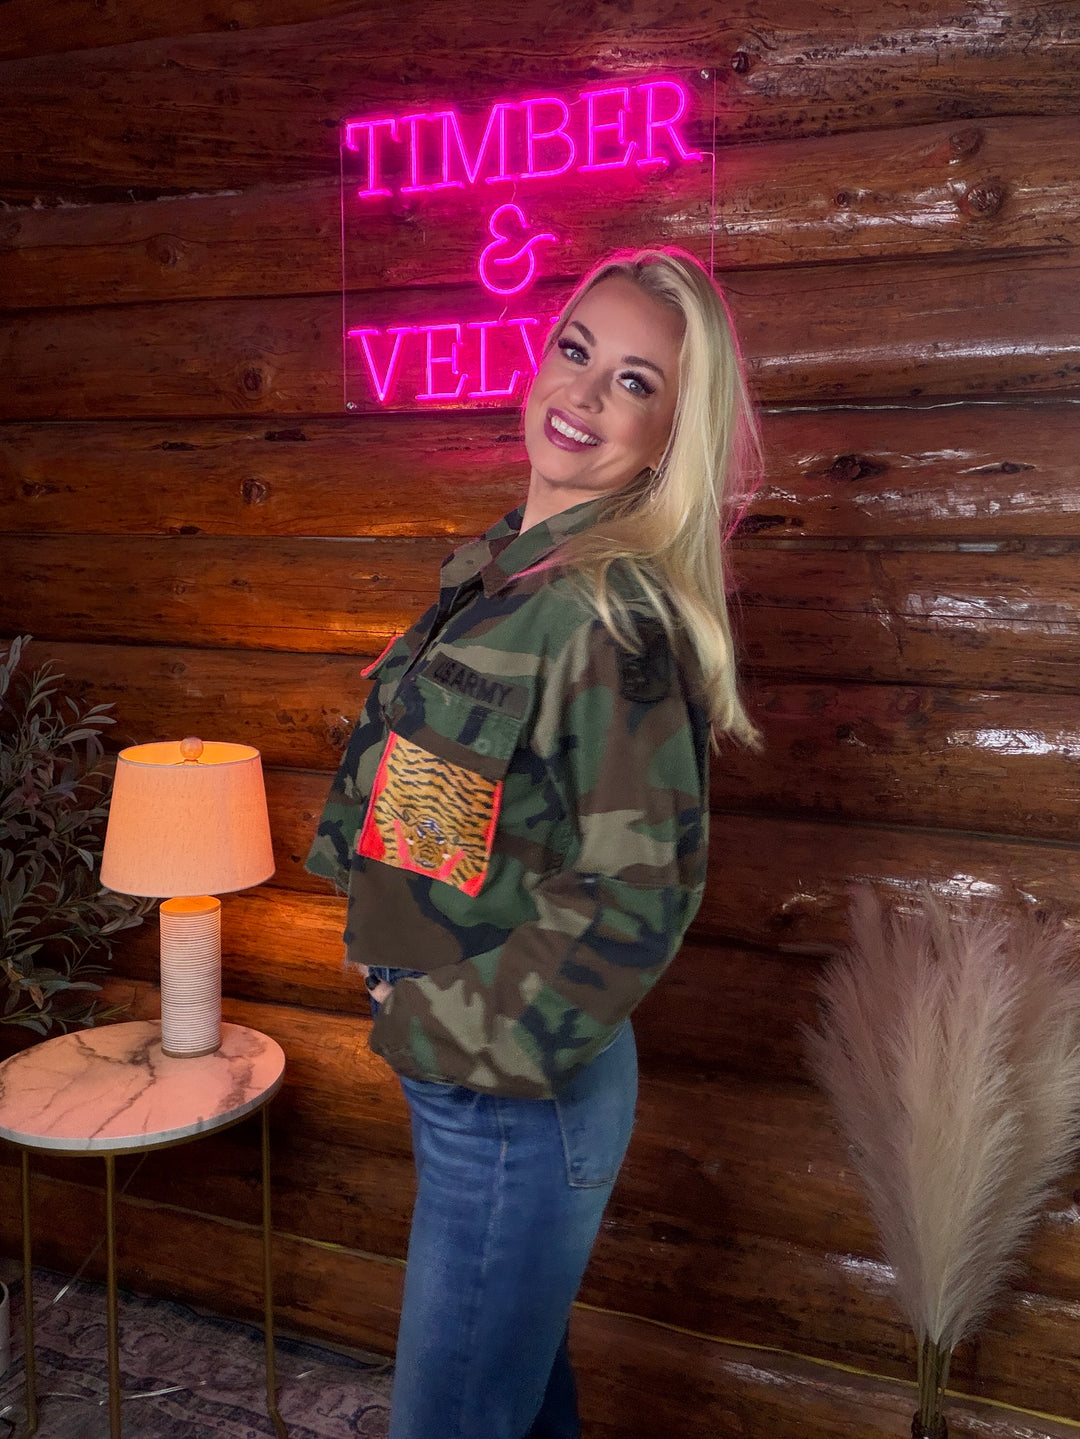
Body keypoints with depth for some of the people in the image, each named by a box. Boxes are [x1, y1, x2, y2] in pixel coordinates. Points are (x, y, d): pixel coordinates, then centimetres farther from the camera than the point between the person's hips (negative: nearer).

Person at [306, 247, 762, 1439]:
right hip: (454, 1065, 8)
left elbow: (635, 893, -24)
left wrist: (473, 1037, -16)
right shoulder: (496, 570, 5)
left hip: (516, 1089, -8)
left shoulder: (613, 613, -22)